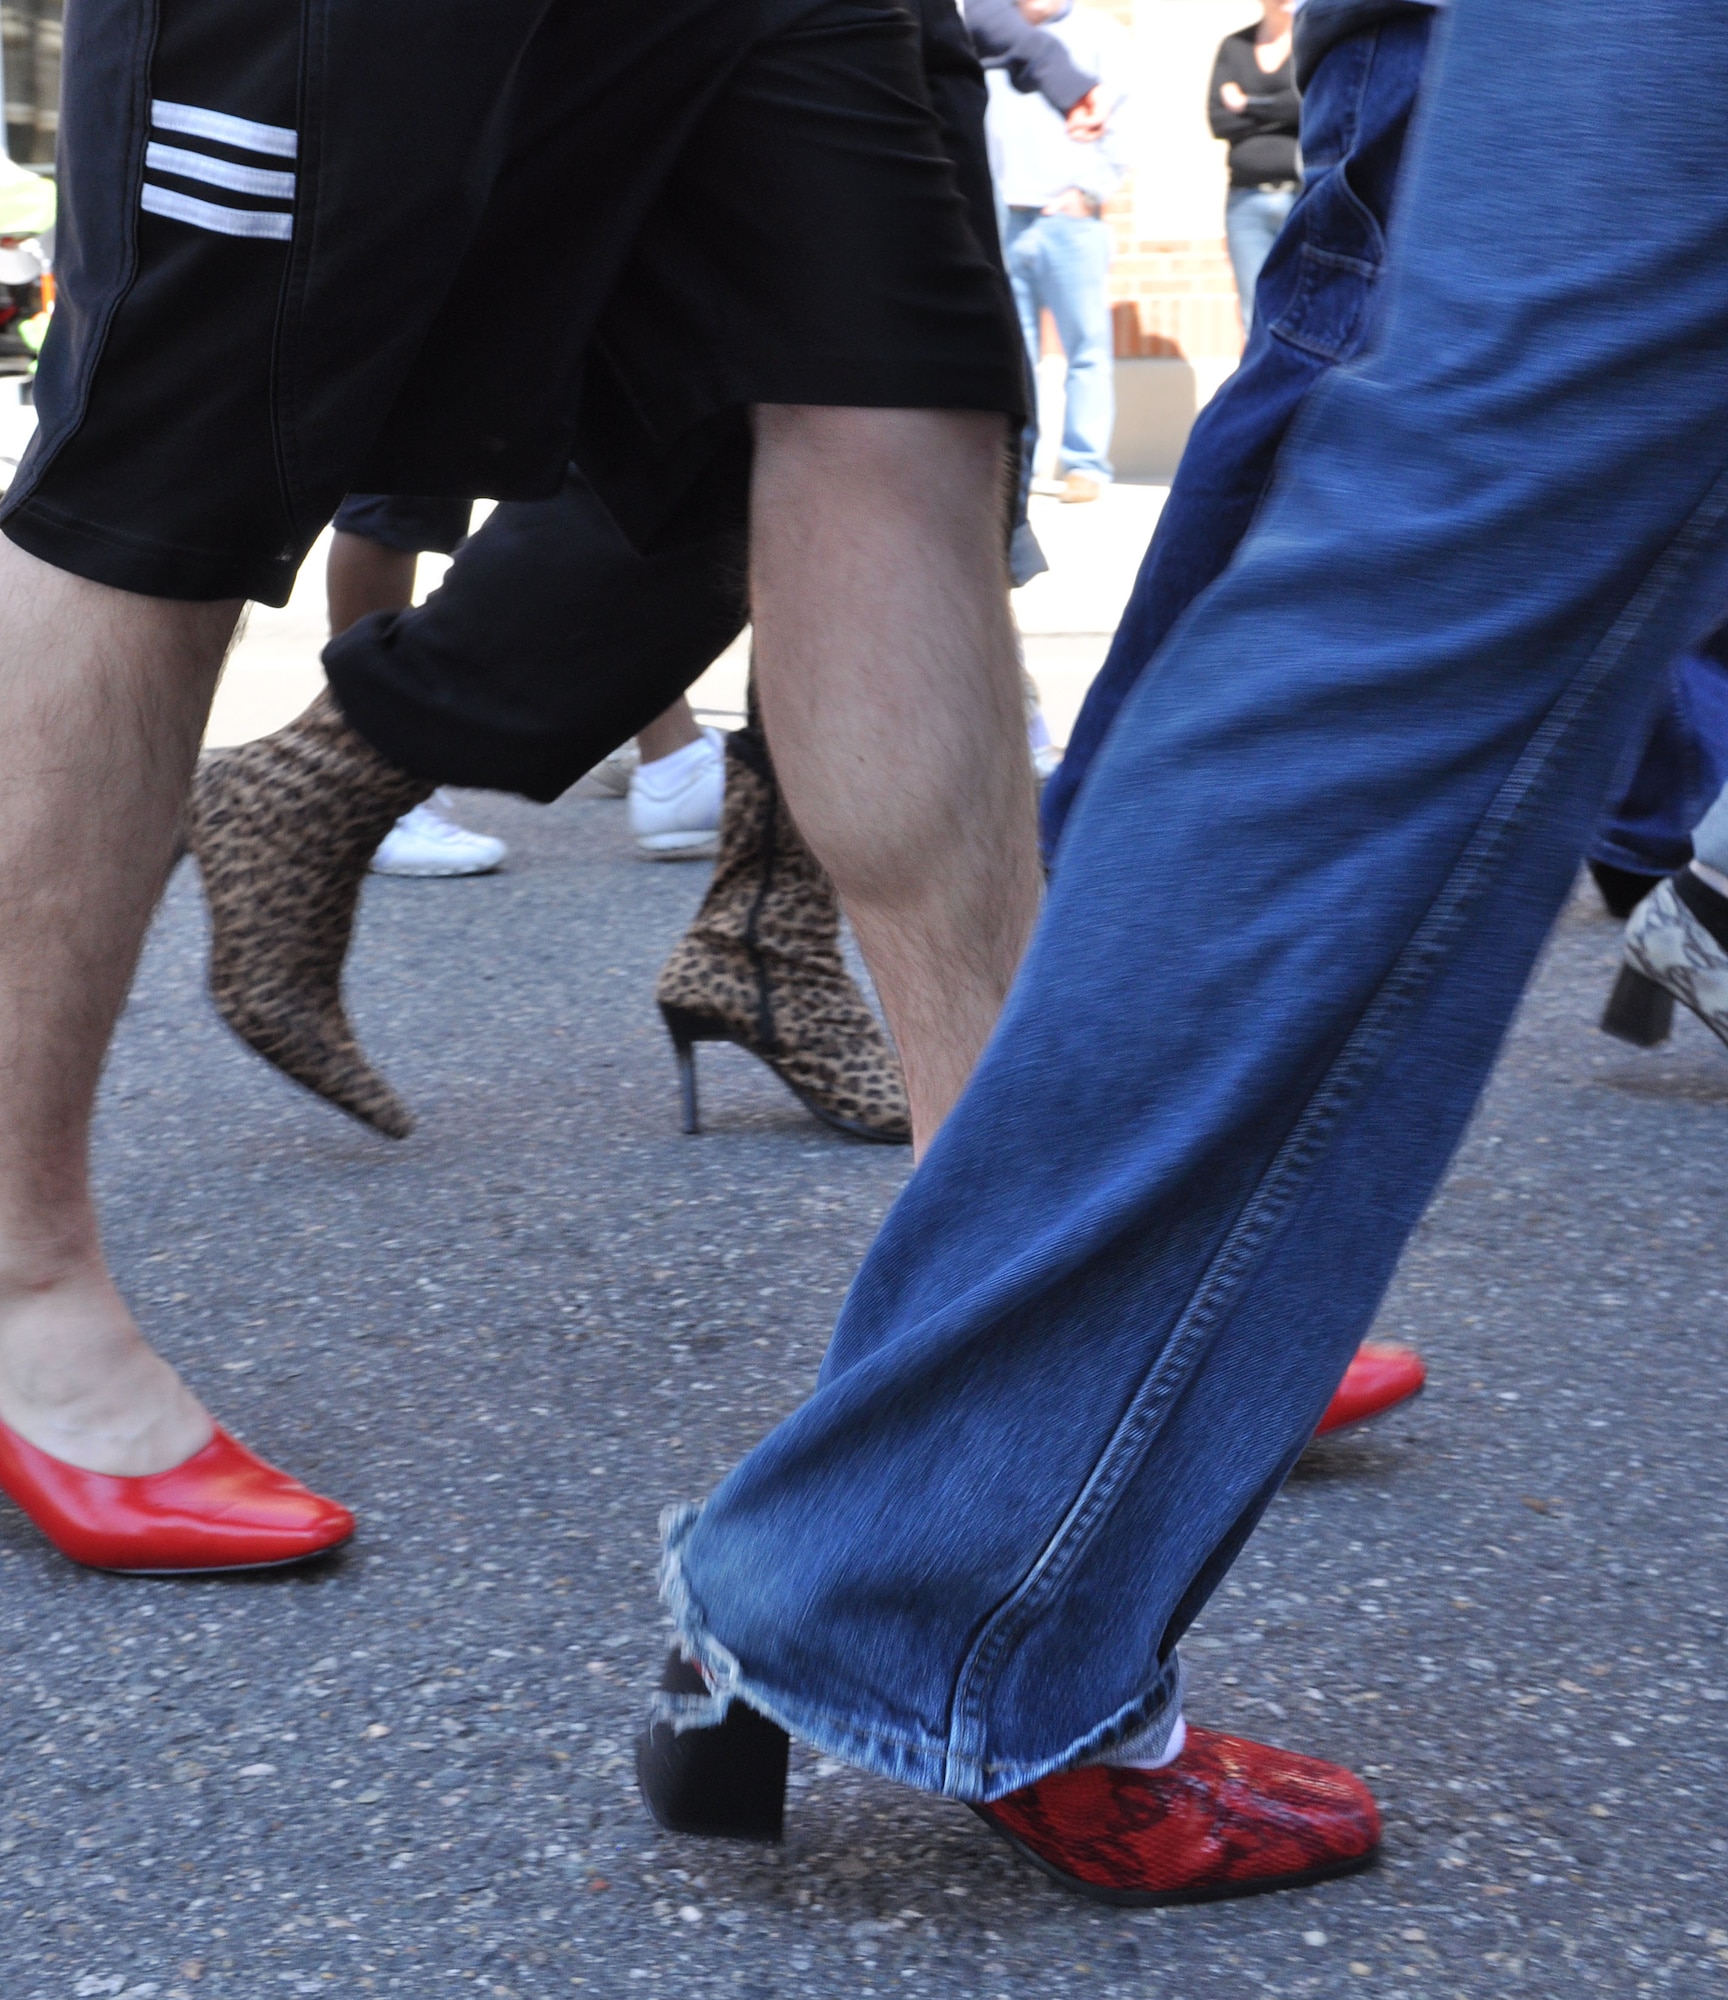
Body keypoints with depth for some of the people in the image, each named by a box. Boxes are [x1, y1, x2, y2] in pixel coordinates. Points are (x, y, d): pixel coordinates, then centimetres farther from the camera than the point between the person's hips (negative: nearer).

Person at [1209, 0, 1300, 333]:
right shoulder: (1233, 47, 14)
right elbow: (1218, 120, 3)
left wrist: (1250, 106, 0)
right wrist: (1283, 113, -5)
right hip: (1247, 200, 3)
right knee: (1256, 326, 1)